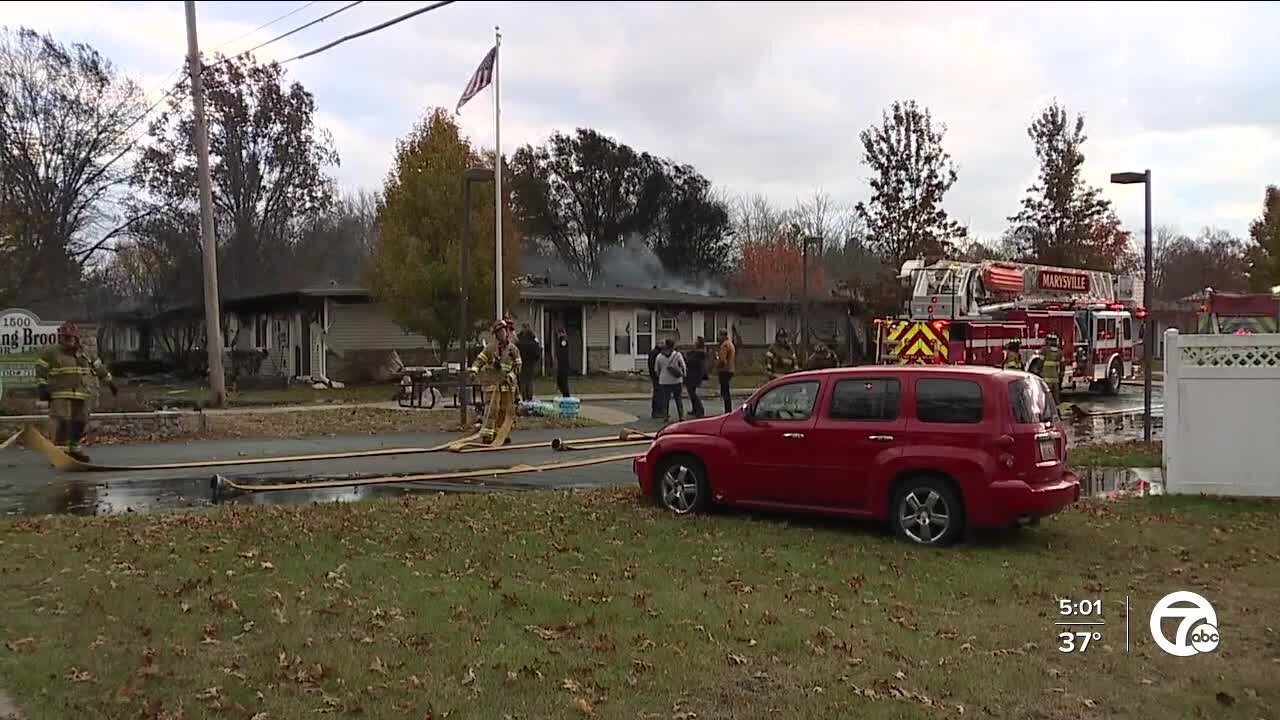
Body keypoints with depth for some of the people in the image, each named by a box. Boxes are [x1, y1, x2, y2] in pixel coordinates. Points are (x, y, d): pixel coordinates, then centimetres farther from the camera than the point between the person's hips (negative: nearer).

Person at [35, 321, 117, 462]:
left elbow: (99, 368, 20)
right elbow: (41, 369, -1)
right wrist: (42, 387, -10)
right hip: (60, 396, -5)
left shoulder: (83, 354, 12)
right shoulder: (52, 353, -1)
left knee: (79, 423, 8)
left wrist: (110, 382, 23)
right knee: (62, 423, -16)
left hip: (81, 396, 5)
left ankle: (73, 450, 21)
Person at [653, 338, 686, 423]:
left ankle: (665, 416, 5)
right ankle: (681, 416, 10)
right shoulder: (677, 354, -7)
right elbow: (683, 366, -4)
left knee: (665, 399, 7)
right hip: (676, 381, 0)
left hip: (664, 381, 1)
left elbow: (656, 369, 5)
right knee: (678, 398, 10)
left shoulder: (659, 356, -2)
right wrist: (684, 374, 12)